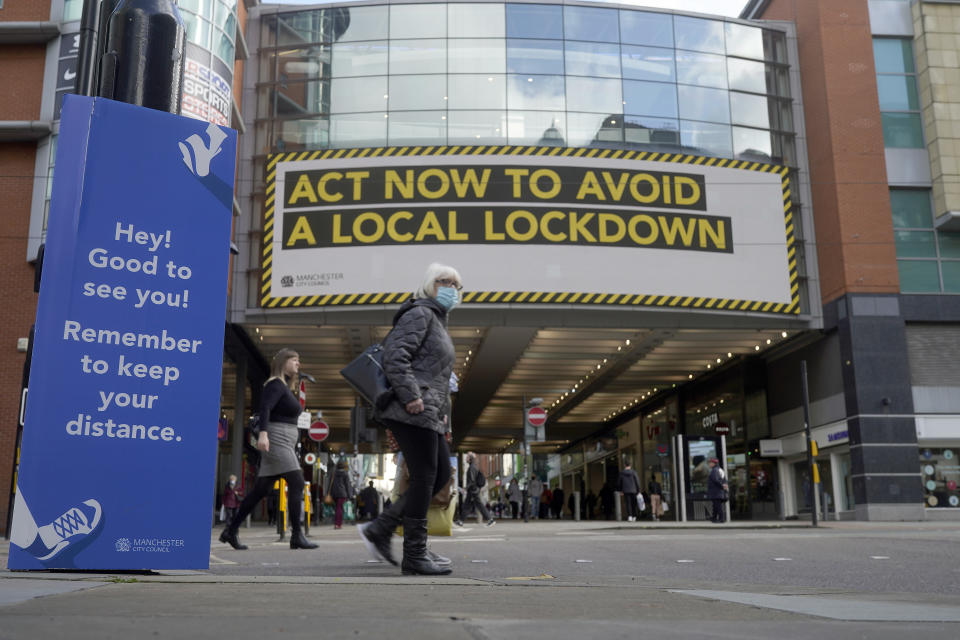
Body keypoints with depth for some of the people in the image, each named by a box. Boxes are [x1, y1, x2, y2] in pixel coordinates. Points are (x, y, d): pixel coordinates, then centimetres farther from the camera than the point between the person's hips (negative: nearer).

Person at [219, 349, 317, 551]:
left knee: (261, 489, 8)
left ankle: (231, 530, 11)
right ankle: (297, 536, -14)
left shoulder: (285, 387, 22)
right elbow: (265, 408, -21)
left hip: (284, 443, 10)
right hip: (276, 440, -10)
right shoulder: (275, 384, -7)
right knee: (297, 483, -14)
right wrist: (263, 433, -33)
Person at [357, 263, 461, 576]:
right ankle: (415, 556, -2)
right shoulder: (419, 313, -4)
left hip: (430, 414, 10)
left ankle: (379, 529, 9)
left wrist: (443, 411, 21)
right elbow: (394, 354, -18)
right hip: (414, 411, -10)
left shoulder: (438, 322, 27)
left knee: (441, 474, 8)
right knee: (424, 477, -8)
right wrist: (411, 396, -23)